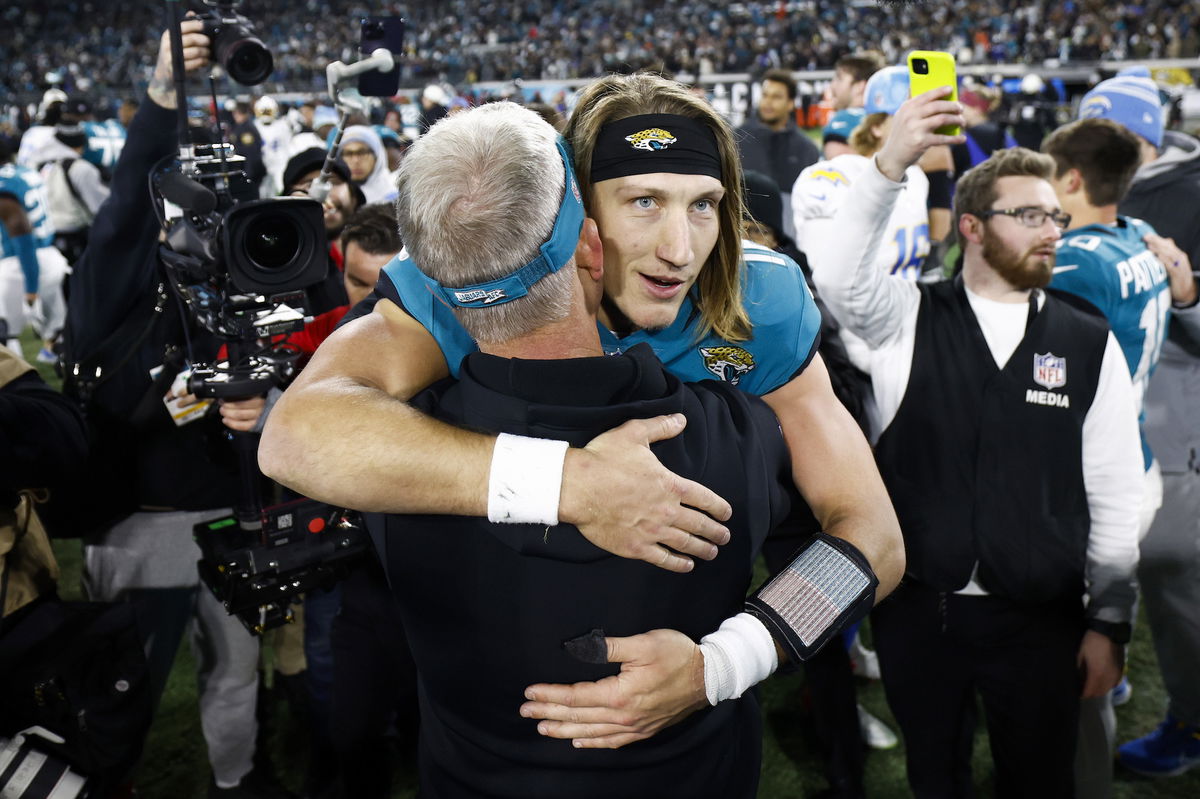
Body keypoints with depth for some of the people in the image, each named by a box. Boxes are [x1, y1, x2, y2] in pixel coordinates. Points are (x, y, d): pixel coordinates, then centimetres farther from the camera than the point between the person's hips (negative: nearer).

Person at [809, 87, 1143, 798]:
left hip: (1042, 620, 1)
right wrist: (890, 165, -34)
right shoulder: (910, 317, -2)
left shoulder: (1091, 343, 0)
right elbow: (838, 275, -23)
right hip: (918, 608, 0)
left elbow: (1117, 496, 2)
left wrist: (1110, 621, 2)